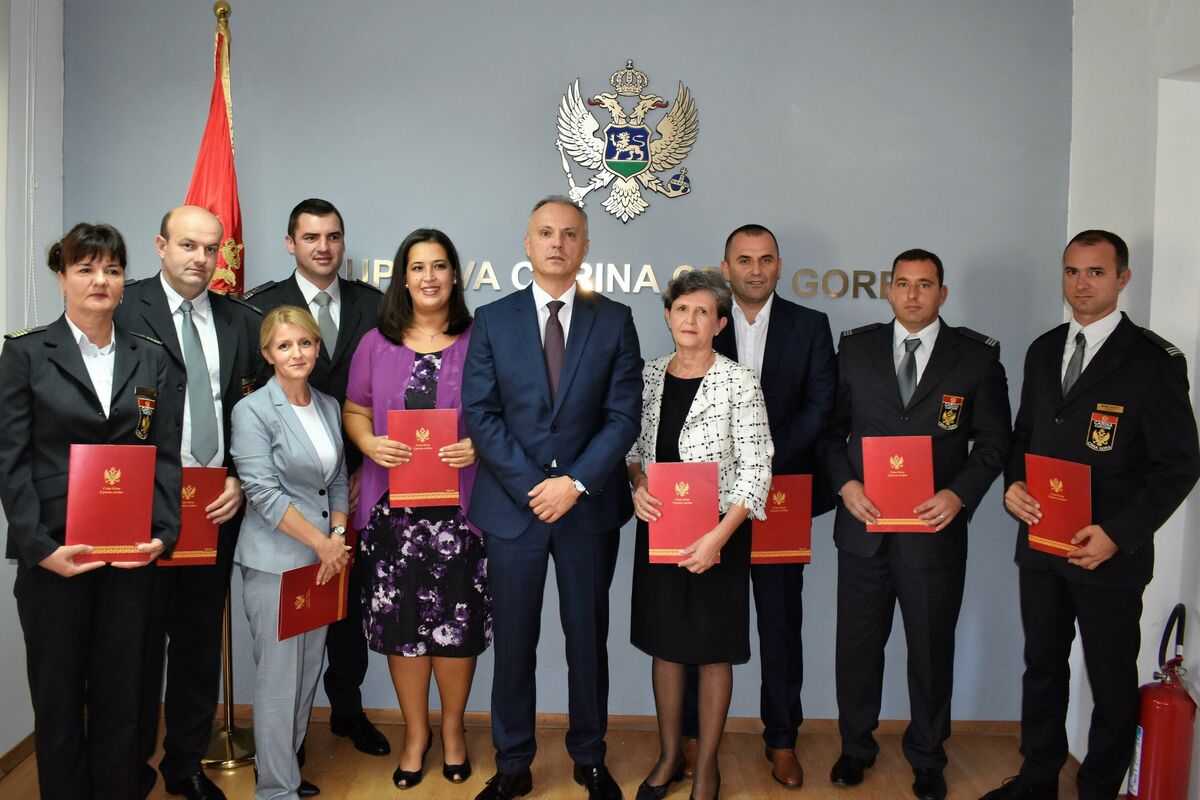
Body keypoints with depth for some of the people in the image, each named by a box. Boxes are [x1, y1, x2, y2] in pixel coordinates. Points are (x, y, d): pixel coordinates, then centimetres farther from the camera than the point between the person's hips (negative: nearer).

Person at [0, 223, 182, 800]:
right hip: (54, 553, -2)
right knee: (57, 697, 9)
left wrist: (162, 534, -7)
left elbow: (166, 456, 6)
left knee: (121, 696, 9)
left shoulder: (150, 359, 8)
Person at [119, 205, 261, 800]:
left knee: (200, 642, 15)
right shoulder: (123, 308, -5)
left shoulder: (242, 320, 7)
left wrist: (241, 482, -2)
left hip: (217, 505, 4)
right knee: (140, 644, 8)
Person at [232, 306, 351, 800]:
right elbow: (263, 493, -16)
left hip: (323, 558, 6)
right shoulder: (253, 411, -10)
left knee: (309, 670, 14)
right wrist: (321, 543, -14)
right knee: (278, 678, 0)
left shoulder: (329, 407, 9)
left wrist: (339, 536, -1)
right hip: (275, 562, -6)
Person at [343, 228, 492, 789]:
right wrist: (370, 443, -9)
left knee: (456, 619, 4)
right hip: (393, 505, 2)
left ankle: (452, 726, 28)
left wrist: (481, 445, -15)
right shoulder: (377, 344, 8)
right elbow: (354, 411, 11)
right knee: (400, 620, 7)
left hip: (459, 505, -1)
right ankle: (415, 732, 27)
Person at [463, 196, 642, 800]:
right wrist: (532, 485, -12)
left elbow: (623, 415, -3)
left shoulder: (614, 320, 2)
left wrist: (575, 483, -14)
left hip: (589, 504, 0)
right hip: (511, 502, 0)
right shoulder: (492, 320, 3)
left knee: (588, 638, 12)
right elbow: (480, 414, -4)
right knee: (513, 640, 9)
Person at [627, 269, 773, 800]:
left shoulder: (739, 383, -10)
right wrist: (637, 485, -8)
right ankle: (669, 755, 31)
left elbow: (756, 469, -12)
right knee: (664, 643, 13)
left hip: (717, 536, -4)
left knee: (714, 650, 8)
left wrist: (718, 537, -20)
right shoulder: (648, 376, 3)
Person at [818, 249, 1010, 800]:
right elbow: (831, 428, 7)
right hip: (864, 523, 1)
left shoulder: (977, 357, 1)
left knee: (931, 651, 11)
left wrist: (959, 494, -13)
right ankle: (856, 746, 33)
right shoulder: (856, 348, 5)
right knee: (857, 645, 12)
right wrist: (844, 483, -9)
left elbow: (993, 440, 2)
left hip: (935, 528, -1)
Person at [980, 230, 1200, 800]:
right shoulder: (1043, 351, 8)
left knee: (1112, 683, 9)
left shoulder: (1154, 361, -10)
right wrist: (1013, 484, -4)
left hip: (1110, 554, -5)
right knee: (1042, 666, 18)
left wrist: (1118, 534, -19)